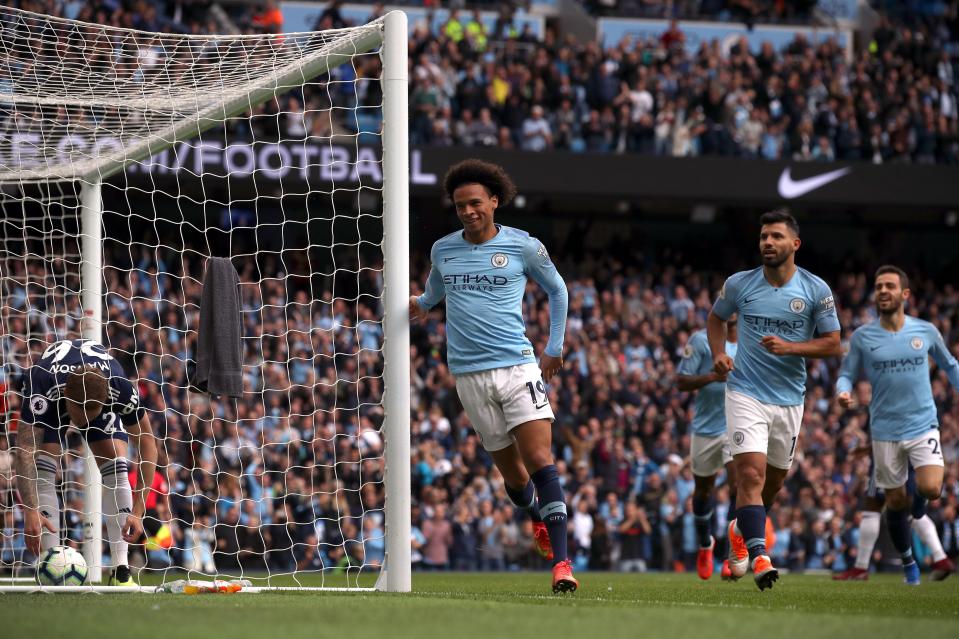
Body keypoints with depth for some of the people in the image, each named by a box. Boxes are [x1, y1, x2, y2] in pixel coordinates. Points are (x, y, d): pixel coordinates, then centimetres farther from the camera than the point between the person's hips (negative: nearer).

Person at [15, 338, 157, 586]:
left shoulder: (121, 388, -41)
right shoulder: (41, 386, -45)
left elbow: (147, 444, -32)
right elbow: (25, 450, -48)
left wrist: (137, 512, -37)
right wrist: (30, 511, -59)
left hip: (102, 398, 1)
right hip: (51, 397, -1)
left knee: (116, 466, -18)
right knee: (43, 468, -23)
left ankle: (121, 571, -18)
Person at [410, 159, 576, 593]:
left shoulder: (524, 246, 1)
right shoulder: (442, 250, 8)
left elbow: (556, 290, 16)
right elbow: (432, 295, 27)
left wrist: (555, 347, 13)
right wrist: (418, 305, 7)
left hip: (518, 366, -2)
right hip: (469, 374, 3)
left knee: (540, 461, -16)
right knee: (512, 474, 6)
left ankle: (561, 561, -19)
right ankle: (538, 516, 39)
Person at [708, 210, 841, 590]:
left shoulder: (816, 290, -4)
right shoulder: (739, 284, -3)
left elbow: (832, 345, -3)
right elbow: (716, 318, 16)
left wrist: (789, 347, -18)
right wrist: (719, 354, -2)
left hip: (790, 398, 2)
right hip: (746, 392, -2)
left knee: (774, 479, 16)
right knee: (751, 473, -19)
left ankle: (741, 530, 44)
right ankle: (758, 556, -24)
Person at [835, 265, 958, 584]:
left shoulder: (926, 331, 0)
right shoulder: (862, 337, -2)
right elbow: (846, 374, 2)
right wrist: (843, 392, -19)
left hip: (923, 425, 0)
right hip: (886, 430, 1)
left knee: (930, 489, -20)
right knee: (896, 501, 4)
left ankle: (918, 504, 18)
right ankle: (909, 563, 24)